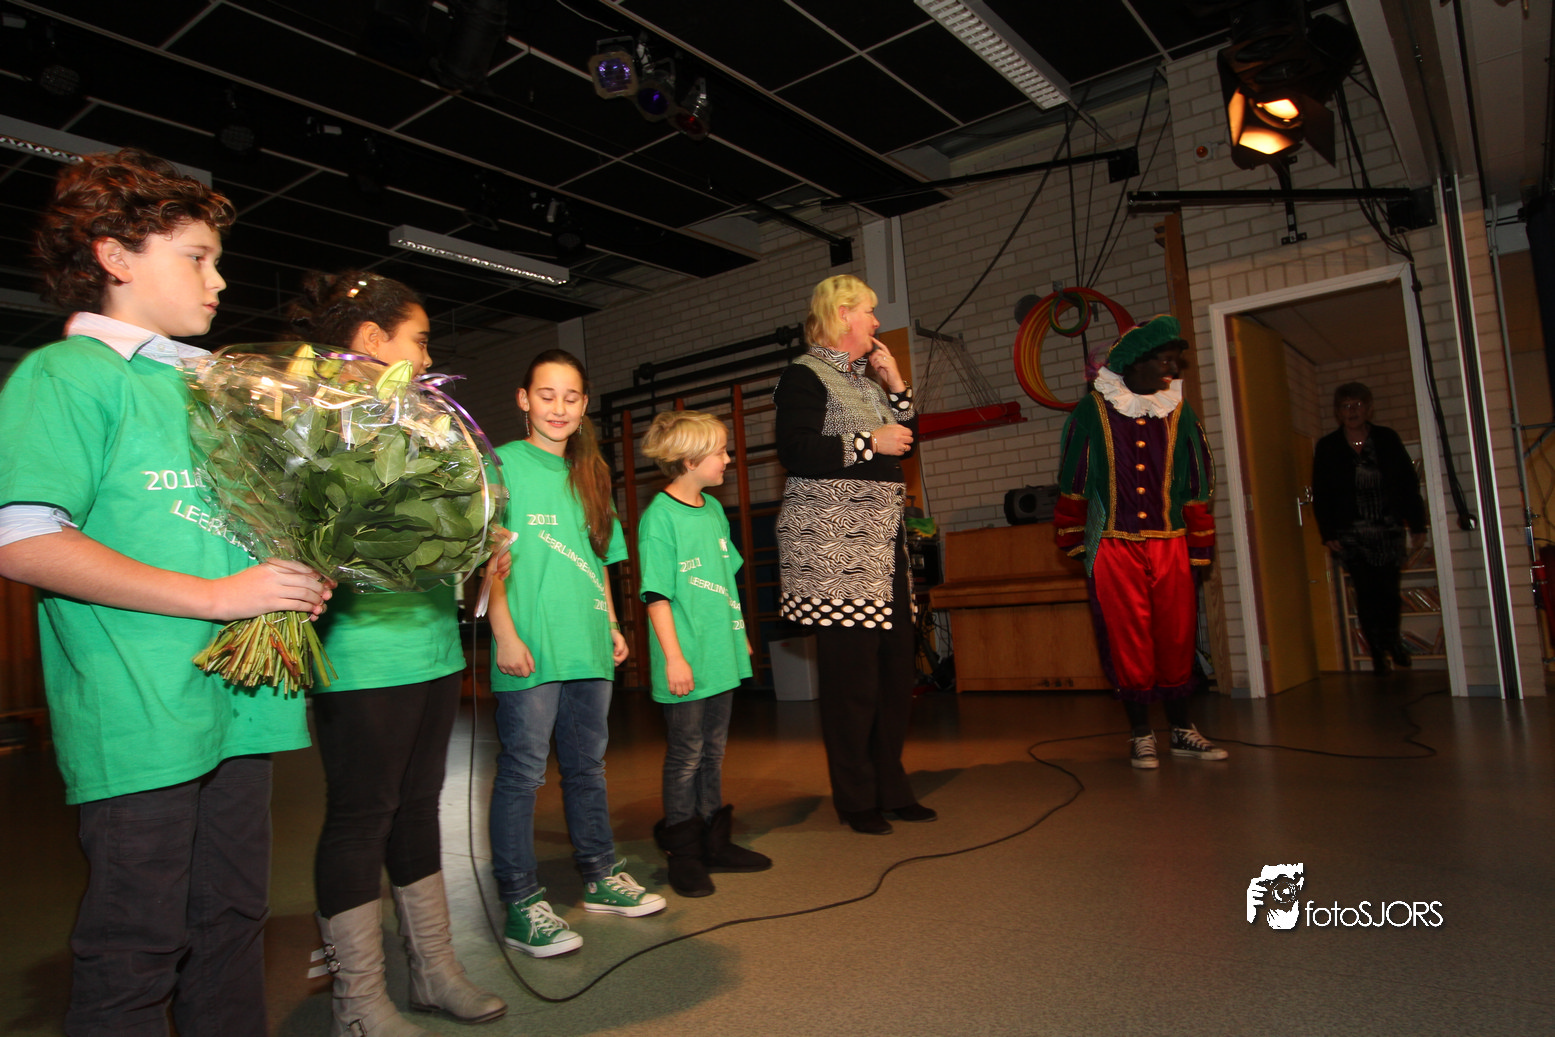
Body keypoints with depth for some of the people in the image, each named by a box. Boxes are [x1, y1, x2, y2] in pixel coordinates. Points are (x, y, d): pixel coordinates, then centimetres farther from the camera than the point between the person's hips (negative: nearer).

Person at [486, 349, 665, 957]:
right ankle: (521, 905, 9)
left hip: (587, 646, 6)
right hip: (529, 648, -6)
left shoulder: (590, 474, 17)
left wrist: (612, 626, 17)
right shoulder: (504, 464, -2)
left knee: (588, 765, 16)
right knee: (523, 772, 0)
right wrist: (505, 633, -15)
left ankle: (599, 877, 29)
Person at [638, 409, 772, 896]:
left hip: (721, 656, 7)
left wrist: (740, 633, 19)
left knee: (713, 752, 16)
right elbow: (657, 595, -15)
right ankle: (683, 854, 18)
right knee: (685, 756, 4)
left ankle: (715, 842, 29)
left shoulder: (713, 509, 10)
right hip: (686, 663, -7)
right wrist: (674, 657, -17)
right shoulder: (659, 517, -13)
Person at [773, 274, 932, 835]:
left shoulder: (866, 379, 23)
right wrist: (870, 443, -12)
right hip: (833, 543, -8)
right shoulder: (805, 375, -3)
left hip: (883, 539, 8)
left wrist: (896, 384, 11)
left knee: (895, 669, 7)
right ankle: (856, 800, 7)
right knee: (851, 674, -6)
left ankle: (891, 788, 20)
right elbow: (794, 450, -16)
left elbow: (904, 439, 23)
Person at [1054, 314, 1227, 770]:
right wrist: (1075, 542, 5)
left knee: (1177, 638, 6)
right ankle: (1141, 735, 15)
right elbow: (1073, 481, 5)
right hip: (1113, 547, -2)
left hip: (1169, 545, 3)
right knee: (1127, 641, 3)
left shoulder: (1179, 414, 8)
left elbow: (1196, 489, 12)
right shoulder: (1092, 412, 1)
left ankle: (1183, 731, 21)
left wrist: (1199, 551, 10)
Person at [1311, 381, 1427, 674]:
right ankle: (1377, 654, 9)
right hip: (1350, 534, -1)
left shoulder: (1388, 439, 5)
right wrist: (1328, 533, -5)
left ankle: (1393, 641, 29)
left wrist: (1417, 524, 3)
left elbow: (1409, 484, 7)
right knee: (1366, 593, -2)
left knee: (1389, 590, 2)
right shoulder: (1327, 447, 2)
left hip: (1388, 531, 1)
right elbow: (1320, 495, 1)